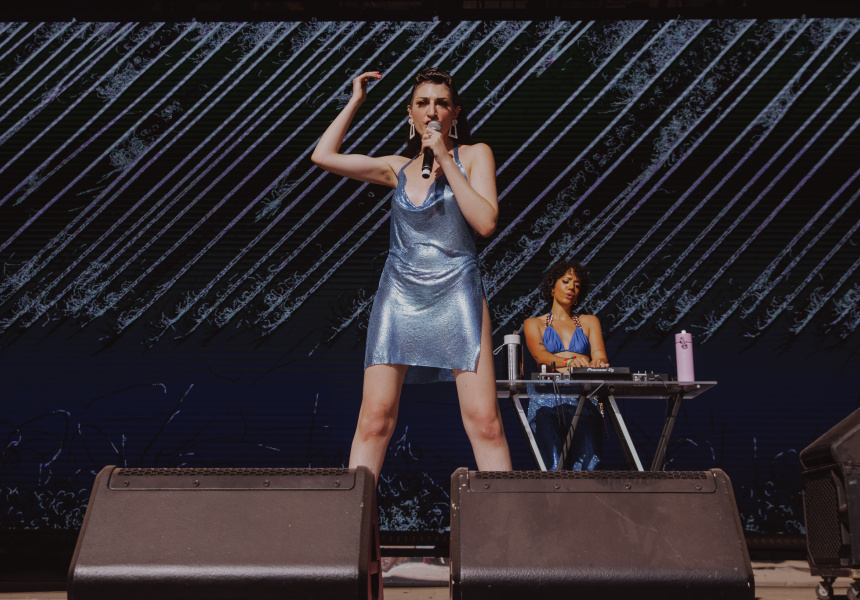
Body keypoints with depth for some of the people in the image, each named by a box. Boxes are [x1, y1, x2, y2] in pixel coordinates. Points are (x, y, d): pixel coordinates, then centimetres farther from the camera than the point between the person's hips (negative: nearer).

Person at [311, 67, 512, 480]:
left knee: (484, 420, -9)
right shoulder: (398, 168, 14)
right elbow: (323, 156, 10)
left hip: (457, 293, -2)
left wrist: (446, 163, -9)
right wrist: (355, 101, 14)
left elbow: (486, 222, -8)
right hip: (399, 295, 2)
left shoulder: (474, 155, 6)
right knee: (375, 416, -5)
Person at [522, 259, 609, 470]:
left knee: (586, 466, -25)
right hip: (546, 399, -1)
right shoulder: (534, 324, 18)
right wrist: (568, 361, -25)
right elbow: (540, 356, -3)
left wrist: (597, 362, -21)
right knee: (554, 467, -27)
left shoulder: (589, 322, 24)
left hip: (582, 400, 1)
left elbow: (599, 354, 6)